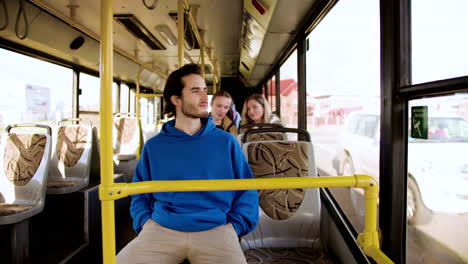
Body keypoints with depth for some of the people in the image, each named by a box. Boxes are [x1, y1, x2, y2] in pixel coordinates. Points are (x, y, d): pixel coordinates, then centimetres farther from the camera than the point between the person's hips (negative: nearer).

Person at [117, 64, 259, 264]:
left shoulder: (226, 141, 7)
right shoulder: (154, 146, 10)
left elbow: (246, 189, 9)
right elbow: (140, 193, 18)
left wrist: (235, 227, -2)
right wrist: (145, 223, 1)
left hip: (215, 229, 0)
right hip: (161, 229, 1)